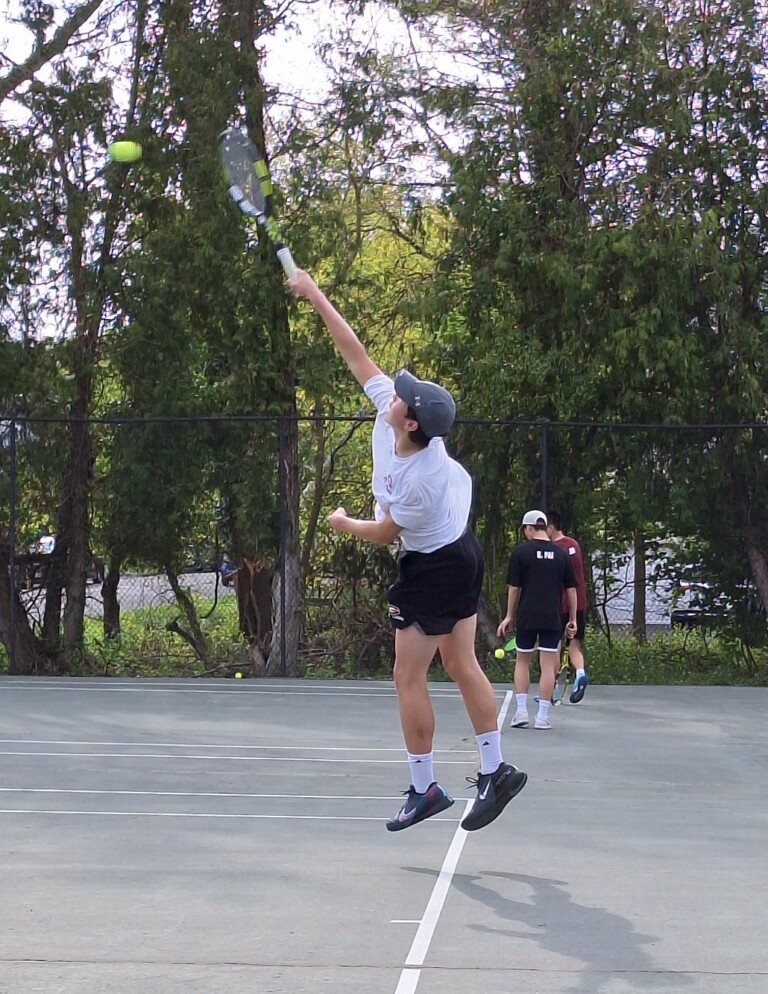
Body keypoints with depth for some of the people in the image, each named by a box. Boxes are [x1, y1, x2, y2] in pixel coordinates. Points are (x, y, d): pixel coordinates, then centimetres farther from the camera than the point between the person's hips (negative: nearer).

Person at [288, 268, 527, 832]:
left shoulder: (421, 481, -33)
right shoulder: (390, 413, -14)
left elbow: (382, 534, -15)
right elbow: (356, 354, -7)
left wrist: (343, 523, 4)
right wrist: (315, 295, -7)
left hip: (433, 570, -9)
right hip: (462, 555, 9)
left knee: (409, 678, -1)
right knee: (462, 666, 13)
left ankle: (425, 789, 8)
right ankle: (496, 770, 18)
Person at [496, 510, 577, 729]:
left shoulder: (520, 552, -3)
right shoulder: (561, 554, 5)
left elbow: (514, 588, -1)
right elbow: (571, 589, 7)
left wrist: (509, 616, 9)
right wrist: (572, 619, 13)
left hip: (526, 616, -1)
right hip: (552, 617, 1)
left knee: (522, 661, 14)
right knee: (548, 665, 2)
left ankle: (521, 710, 7)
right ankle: (542, 716, 0)